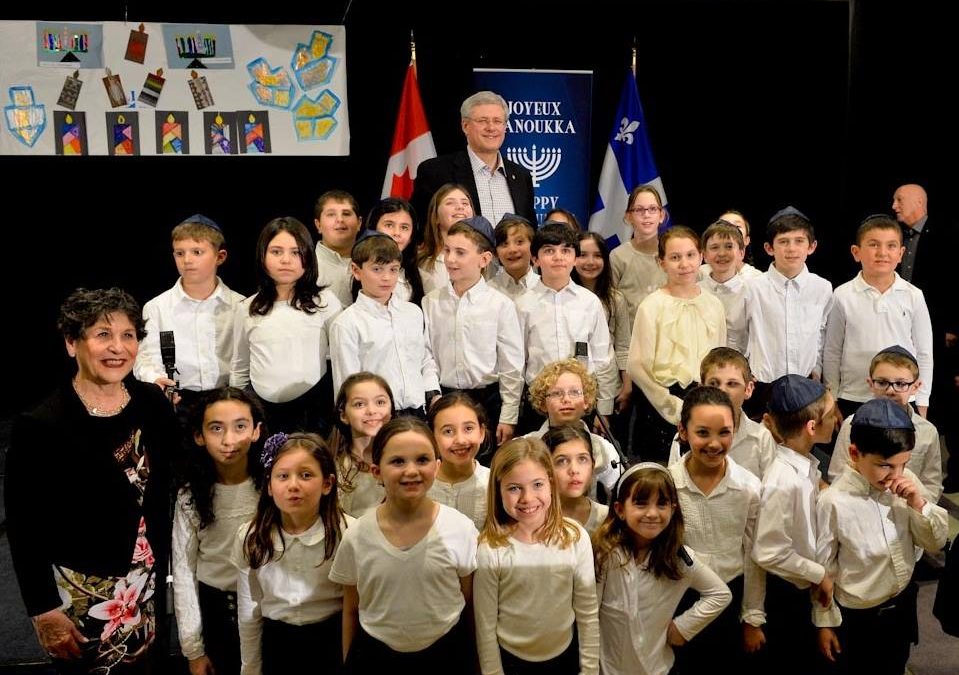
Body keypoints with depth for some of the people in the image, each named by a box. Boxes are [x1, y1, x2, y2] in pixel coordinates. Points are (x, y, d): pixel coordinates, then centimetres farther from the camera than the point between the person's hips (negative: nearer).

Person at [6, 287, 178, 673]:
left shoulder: (153, 403, -6)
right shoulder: (40, 425, -18)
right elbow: (22, 525, -13)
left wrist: (161, 564, 6)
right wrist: (43, 610, -11)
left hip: (147, 581, 4)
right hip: (78, 589, -4)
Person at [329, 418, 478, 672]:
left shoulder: (461, 529, -14)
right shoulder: (356, 537, -11)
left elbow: (469, 603, -1)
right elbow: (351, 612, 3)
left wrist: (469, 661, 6)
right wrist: (348, 663, 8)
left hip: (446, 655, 0)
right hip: (375, 657, 1)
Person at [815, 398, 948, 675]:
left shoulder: (906, 482, -13)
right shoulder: (834, 502, -28)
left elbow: (936, 543, -2)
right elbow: (821, 569, -16)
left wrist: (919, 504, -21)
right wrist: (825, 622, -5)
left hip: (903, 604, 5)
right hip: (858, 618, -5)